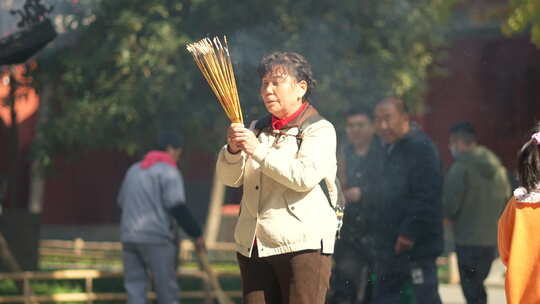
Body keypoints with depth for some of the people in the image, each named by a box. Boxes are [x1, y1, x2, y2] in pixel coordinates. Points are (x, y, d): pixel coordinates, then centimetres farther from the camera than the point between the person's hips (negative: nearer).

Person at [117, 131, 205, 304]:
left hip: (129, 236, 7)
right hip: (157, 238, -6)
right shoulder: (168, 171, -5)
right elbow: (177, 207, -14)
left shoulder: (134, 170, 19)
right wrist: (196, 234, -8)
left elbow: (122, 201, 25)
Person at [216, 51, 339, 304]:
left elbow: (305, 176, -16)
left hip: (303, 245, -6)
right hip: (253, 246, 6)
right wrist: (233, 150, -9)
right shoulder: (257, 129, 19)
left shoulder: (319, 130, 1)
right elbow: (229, 178, 12)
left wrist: (259, 151, -16)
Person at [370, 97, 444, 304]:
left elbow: (426, 196, -21)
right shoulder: (390, 149, 18)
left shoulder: (420, 147, -13)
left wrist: (409, 233, -22)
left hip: (416, 246, -10)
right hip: (390, 246, 10)